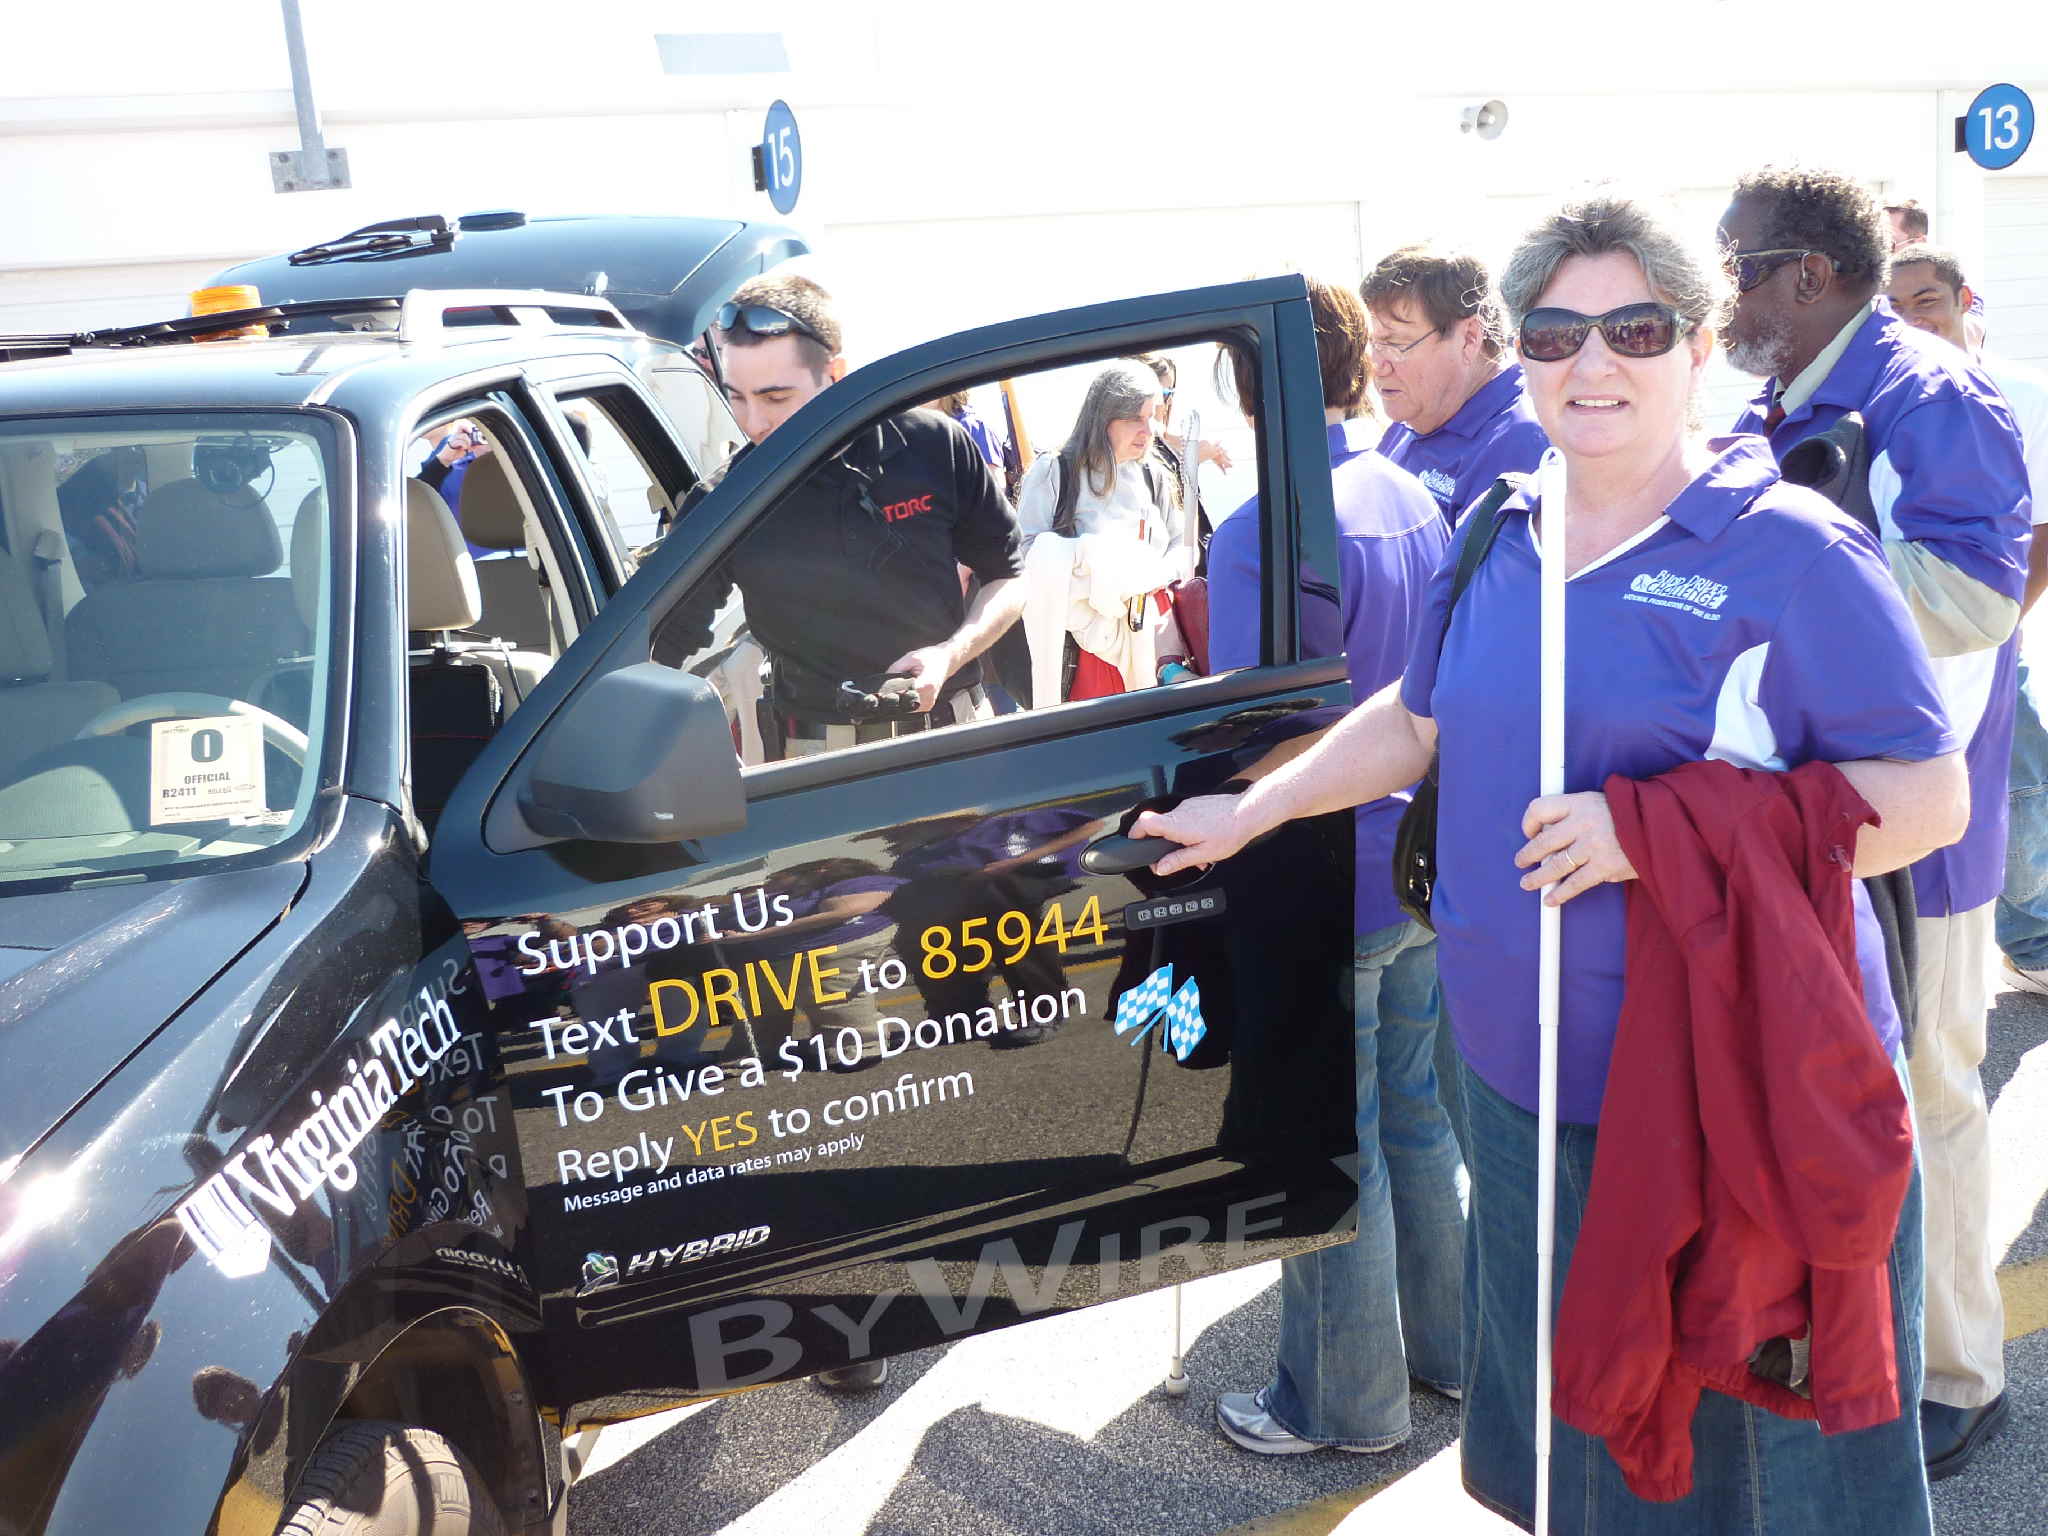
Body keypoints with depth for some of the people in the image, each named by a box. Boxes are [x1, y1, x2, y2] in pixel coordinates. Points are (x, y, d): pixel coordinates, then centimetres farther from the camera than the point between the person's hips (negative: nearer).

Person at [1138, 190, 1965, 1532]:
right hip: (1531, 1075, 6)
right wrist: (1248, 813, 23)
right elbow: (1418, 720, 22)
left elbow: (1928, 800, -14)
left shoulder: (1786, 550, -11)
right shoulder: (1497, 539, 8)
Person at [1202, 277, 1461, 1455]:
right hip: (1420, 864, 8)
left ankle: (1347, 1403, 23)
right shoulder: (1416, 499, 5)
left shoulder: (1260, 536, -21)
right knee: (1417, 1112, 21)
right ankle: (1445, 1343, 37)